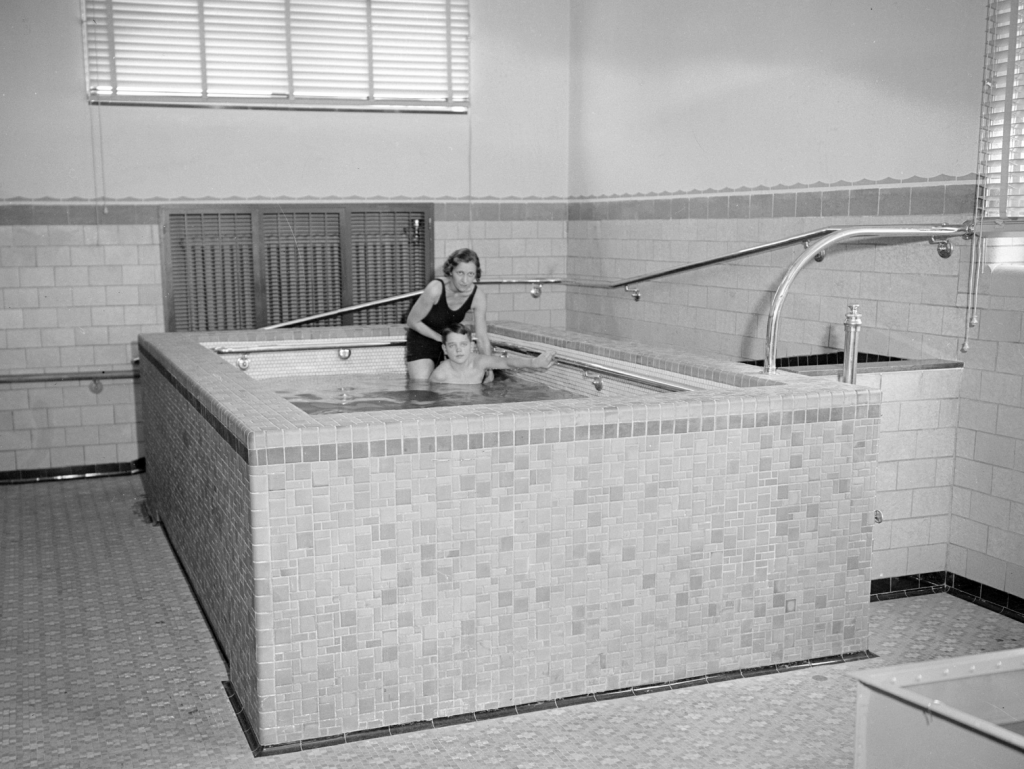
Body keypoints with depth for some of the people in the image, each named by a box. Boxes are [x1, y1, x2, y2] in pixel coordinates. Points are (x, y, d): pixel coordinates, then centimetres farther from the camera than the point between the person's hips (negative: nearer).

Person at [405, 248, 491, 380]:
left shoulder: (478, 297, -21)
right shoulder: (435, 289, -32)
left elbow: (482, 338, -13)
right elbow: (412, 322, -19)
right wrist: (441, 338, -19)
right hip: (422, 340, -4)